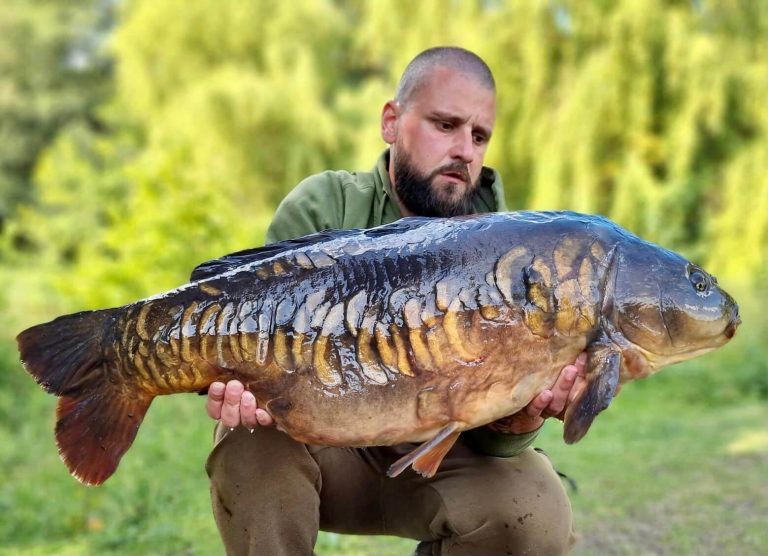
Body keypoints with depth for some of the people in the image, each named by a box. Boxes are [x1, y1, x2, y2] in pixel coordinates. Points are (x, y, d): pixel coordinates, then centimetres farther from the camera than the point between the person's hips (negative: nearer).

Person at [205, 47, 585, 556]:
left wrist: (513, 426, -40)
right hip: (325, 443, -1)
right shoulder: (322, 210, -11)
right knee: (252, 440, -32)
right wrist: (237, 383, -42)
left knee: (538, 514, -26)